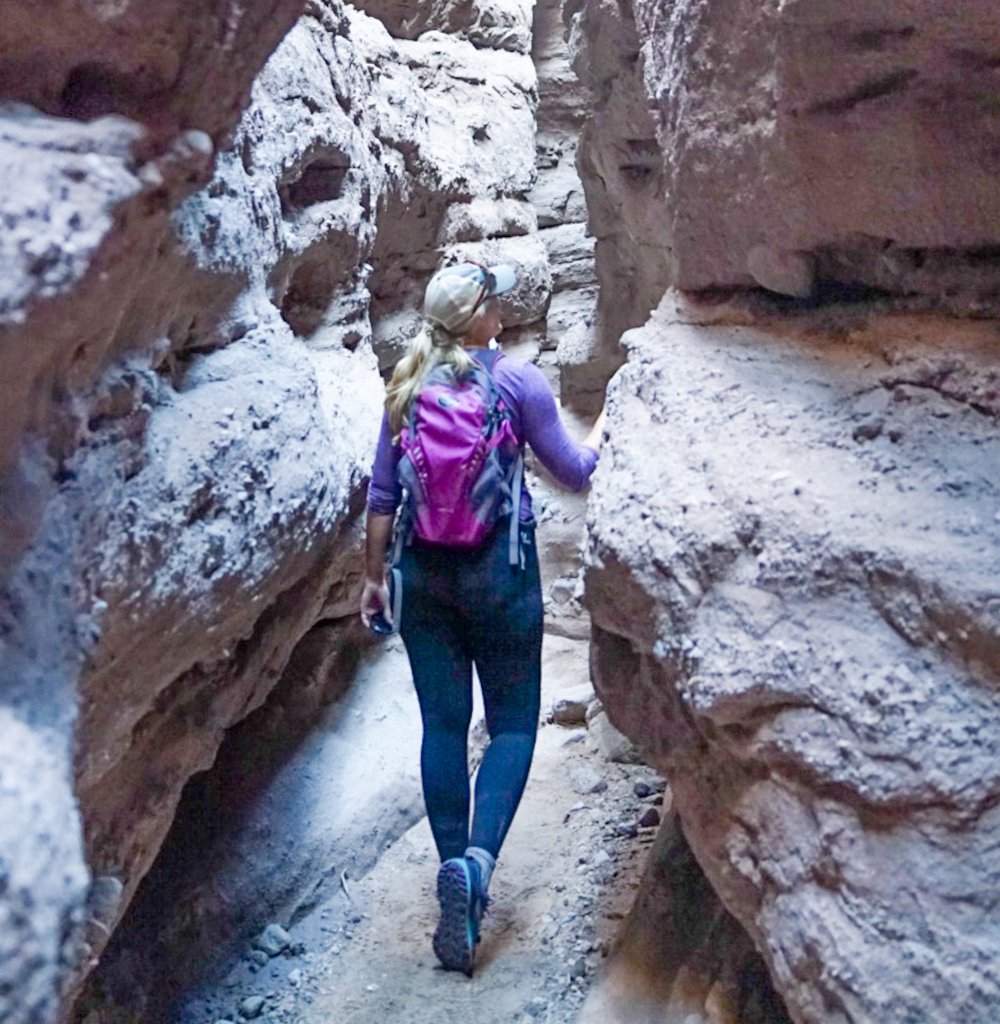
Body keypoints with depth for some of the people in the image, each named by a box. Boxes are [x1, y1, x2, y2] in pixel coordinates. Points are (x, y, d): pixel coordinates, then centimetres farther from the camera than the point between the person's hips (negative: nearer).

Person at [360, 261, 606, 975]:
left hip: (423, 570, 4)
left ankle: (457, 869, 12)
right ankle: (478, 856, -15)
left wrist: (374, 577, 14)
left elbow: (382, 494, 5)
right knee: (513, 722, 5)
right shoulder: (517, 380, -7)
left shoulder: (407, 388, 4)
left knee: (444, 724, 9)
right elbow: (574, 473, 0)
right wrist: (602, 431, 20)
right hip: (499, 568, -3)